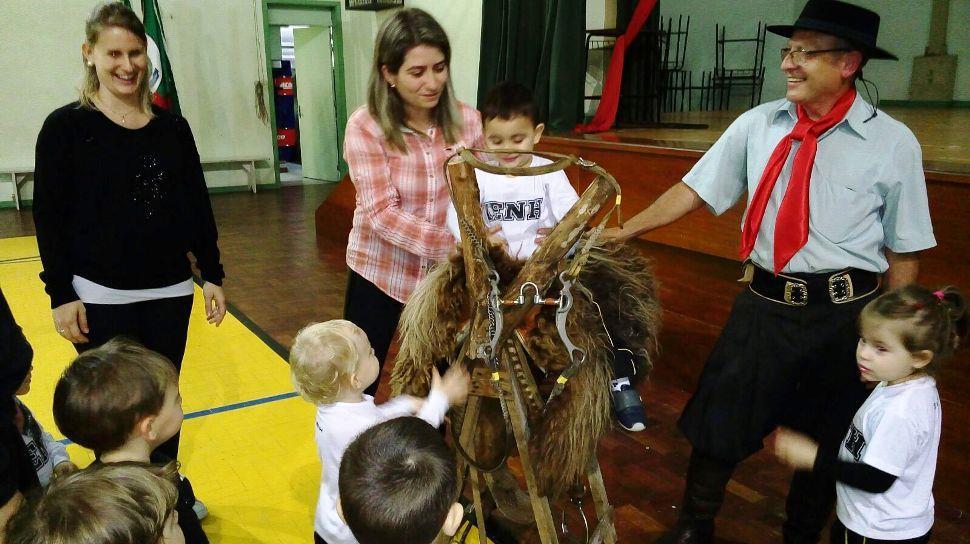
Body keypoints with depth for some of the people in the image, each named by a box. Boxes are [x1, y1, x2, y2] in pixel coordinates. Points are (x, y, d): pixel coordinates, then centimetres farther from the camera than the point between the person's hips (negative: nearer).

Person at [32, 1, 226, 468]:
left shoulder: (172, 127, 4)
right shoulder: (66, 126, -5)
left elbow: (197, 208, 8)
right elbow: (49, 216, -5)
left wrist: (212, 276, 6)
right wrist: (60, 294, -9)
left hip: (169, 292, 3)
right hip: (100, 297, -3)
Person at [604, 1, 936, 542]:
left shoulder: (893, 143, -7)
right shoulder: (757, 124, -2)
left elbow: (905, 252, -3)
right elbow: (695, 190, 1)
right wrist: (624, 231, -6)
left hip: (843, 316, -2)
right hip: (762, 304, 2)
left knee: (824, 440, 16)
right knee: (718, 421, 12)